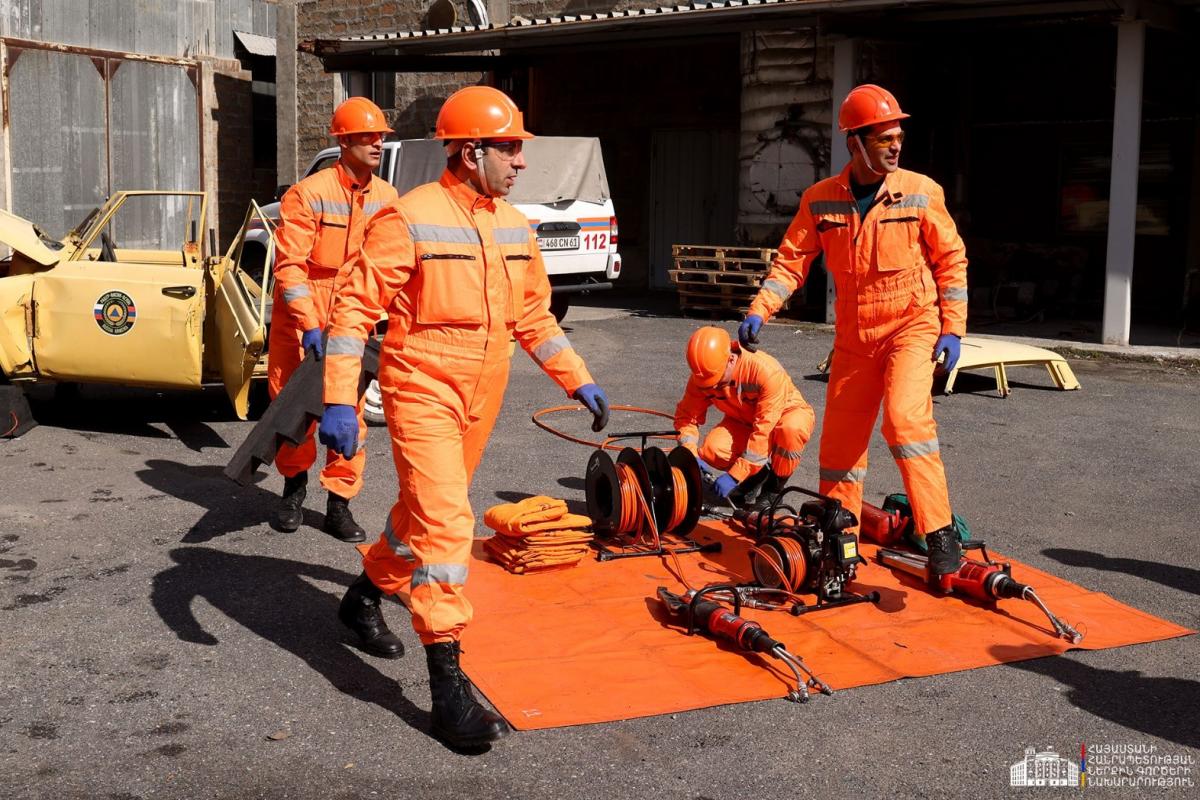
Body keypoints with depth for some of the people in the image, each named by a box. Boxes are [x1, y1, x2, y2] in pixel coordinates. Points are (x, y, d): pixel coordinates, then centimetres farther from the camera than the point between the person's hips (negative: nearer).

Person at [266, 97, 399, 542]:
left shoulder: (386, 197, 1)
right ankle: (294, 488, 31)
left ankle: (339, 505, 12)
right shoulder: (309, 194, -14)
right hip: (301, 320, -3)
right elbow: (289, 265, -18)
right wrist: (309, 326, -24)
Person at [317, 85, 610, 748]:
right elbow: (355, 308, -15)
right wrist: (338, 400, -22)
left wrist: (579, 381, 15)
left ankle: (366, 596, 47)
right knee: (445, 523, -14)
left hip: (481, 399, 7)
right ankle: (448, 687, -10)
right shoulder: (410, 220, -14)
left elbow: (534, 317, 18)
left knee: (426, 510, 20)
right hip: (422, 391, -7)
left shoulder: (515, 228, 8)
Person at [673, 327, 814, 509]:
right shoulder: (702, 377, -21)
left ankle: (773, 489, -12)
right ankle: (758, 474, 4)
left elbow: (764, 431, -37)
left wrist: (734, 475, -38)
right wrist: (692, 456, -31)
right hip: (743, 421, 4)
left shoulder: (767, 371, -37)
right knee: (711, 451, -26)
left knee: (791, 430, -40)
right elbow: (686, 415, -13)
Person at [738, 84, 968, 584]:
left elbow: (950, 260, -1)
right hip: (854, 335, 3)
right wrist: (759, 311, -12)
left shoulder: (920, 193, -7)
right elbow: (792, 260, 2)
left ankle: (939, 534, -18)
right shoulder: (821, 200, -2)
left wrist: (953, 330, -6)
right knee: (840, 440, 8)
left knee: (905, 416, -26)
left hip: (912, 324, -3)